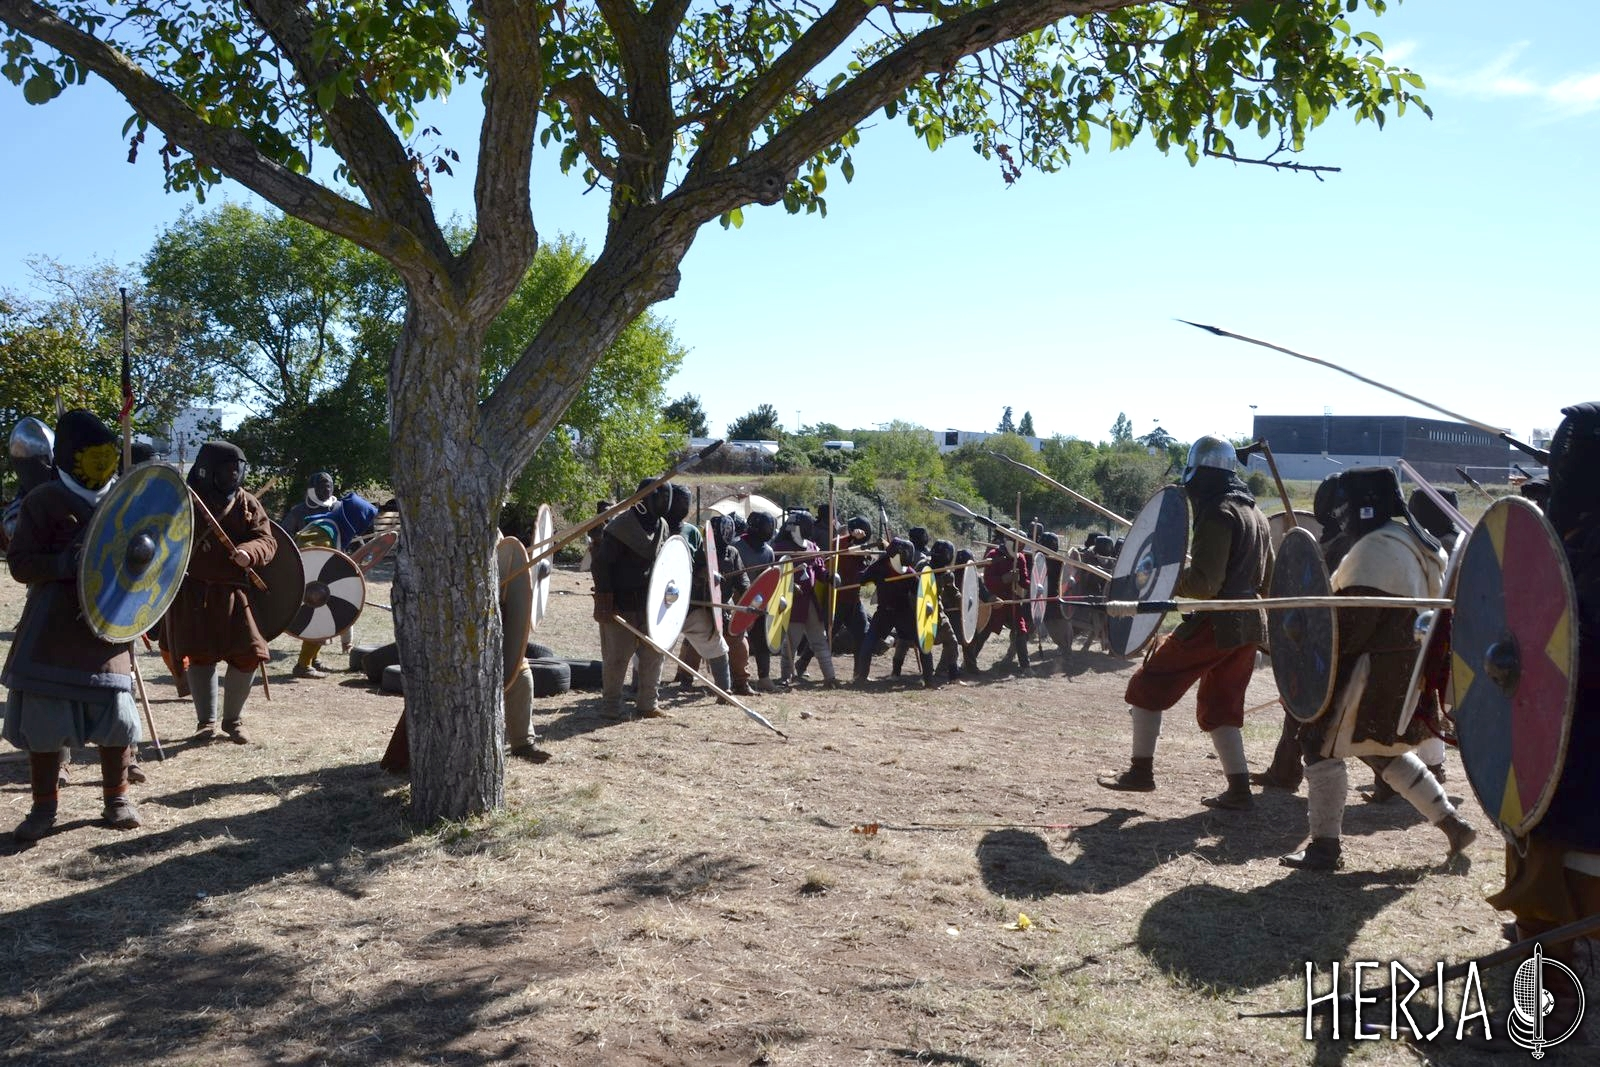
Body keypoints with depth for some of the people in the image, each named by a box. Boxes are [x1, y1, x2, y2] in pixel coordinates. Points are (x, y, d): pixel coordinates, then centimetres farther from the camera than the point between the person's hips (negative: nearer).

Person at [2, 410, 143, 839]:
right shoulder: (43, 500, -5)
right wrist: (65, 564, -22)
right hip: (52, 629, -2)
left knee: (115, 714, 3)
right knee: (43, 716, 3)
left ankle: (117, 798, 20)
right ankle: (44, 806, 18)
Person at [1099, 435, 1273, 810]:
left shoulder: (1217, 514, -14)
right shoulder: (1254, 513, 16)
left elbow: (1204, 584, -21)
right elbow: (1266, 579, 23)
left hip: (1215, 624, -9)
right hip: (1249, 625, 9)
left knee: (1148, 685, 3)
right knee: (1219, 707, 16)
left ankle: (1141, 770, 5)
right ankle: (1239, 789, 10)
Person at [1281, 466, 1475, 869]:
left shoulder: (1376, 548, -18)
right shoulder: (1414, 542, 15)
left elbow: (1355, 620, -23)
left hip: (1375, 669, -10)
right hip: (1404, 667, 10)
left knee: (1320, 741, -2)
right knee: (1384, 749, 23)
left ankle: (1324, 847, 1)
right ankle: (1452, 823, 25)